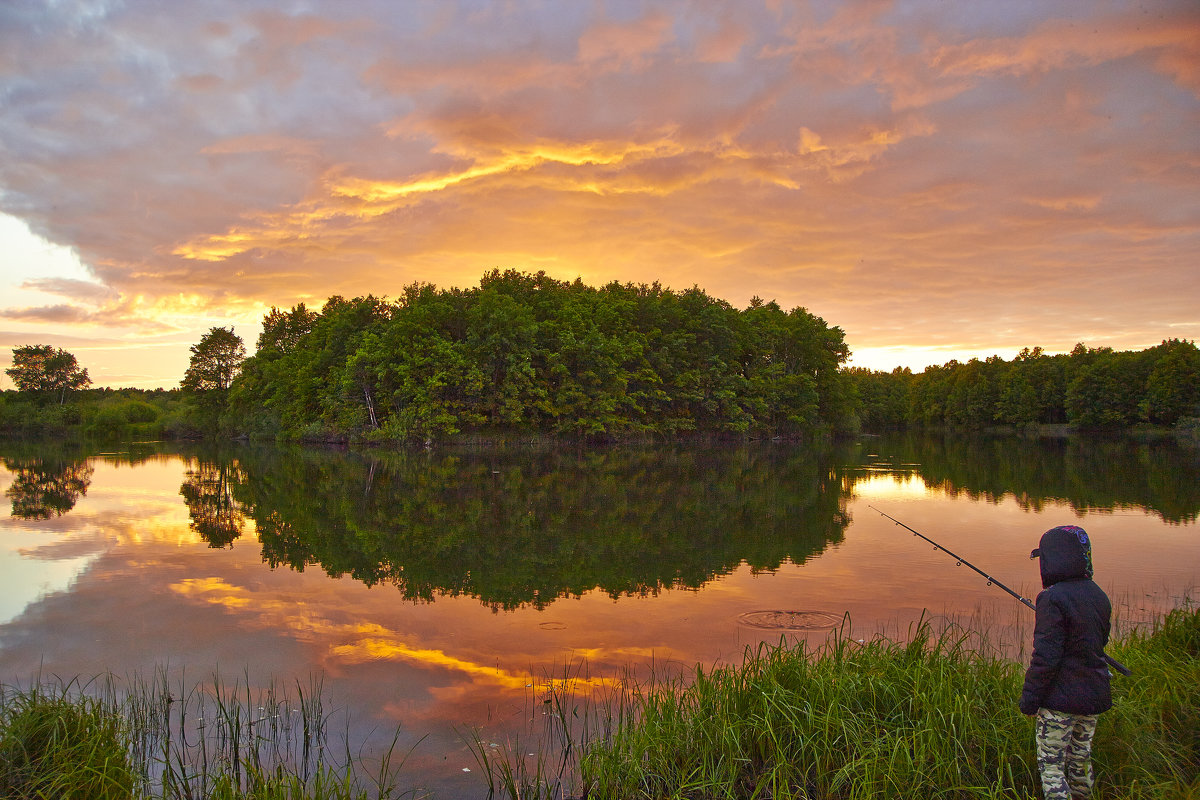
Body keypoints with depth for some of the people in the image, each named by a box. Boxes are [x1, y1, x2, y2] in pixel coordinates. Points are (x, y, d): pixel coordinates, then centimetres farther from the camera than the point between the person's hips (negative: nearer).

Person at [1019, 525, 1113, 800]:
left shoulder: (1053, 599, -21)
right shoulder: (1098, 596, 3)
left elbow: (1046, 657, -21)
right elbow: (1100, 640, 16)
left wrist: (1029, 697, -12)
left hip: (1061, 698, -7)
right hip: (1095, 695, 8)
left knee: (1051, 766, 3)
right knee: (1080, 757, 21)